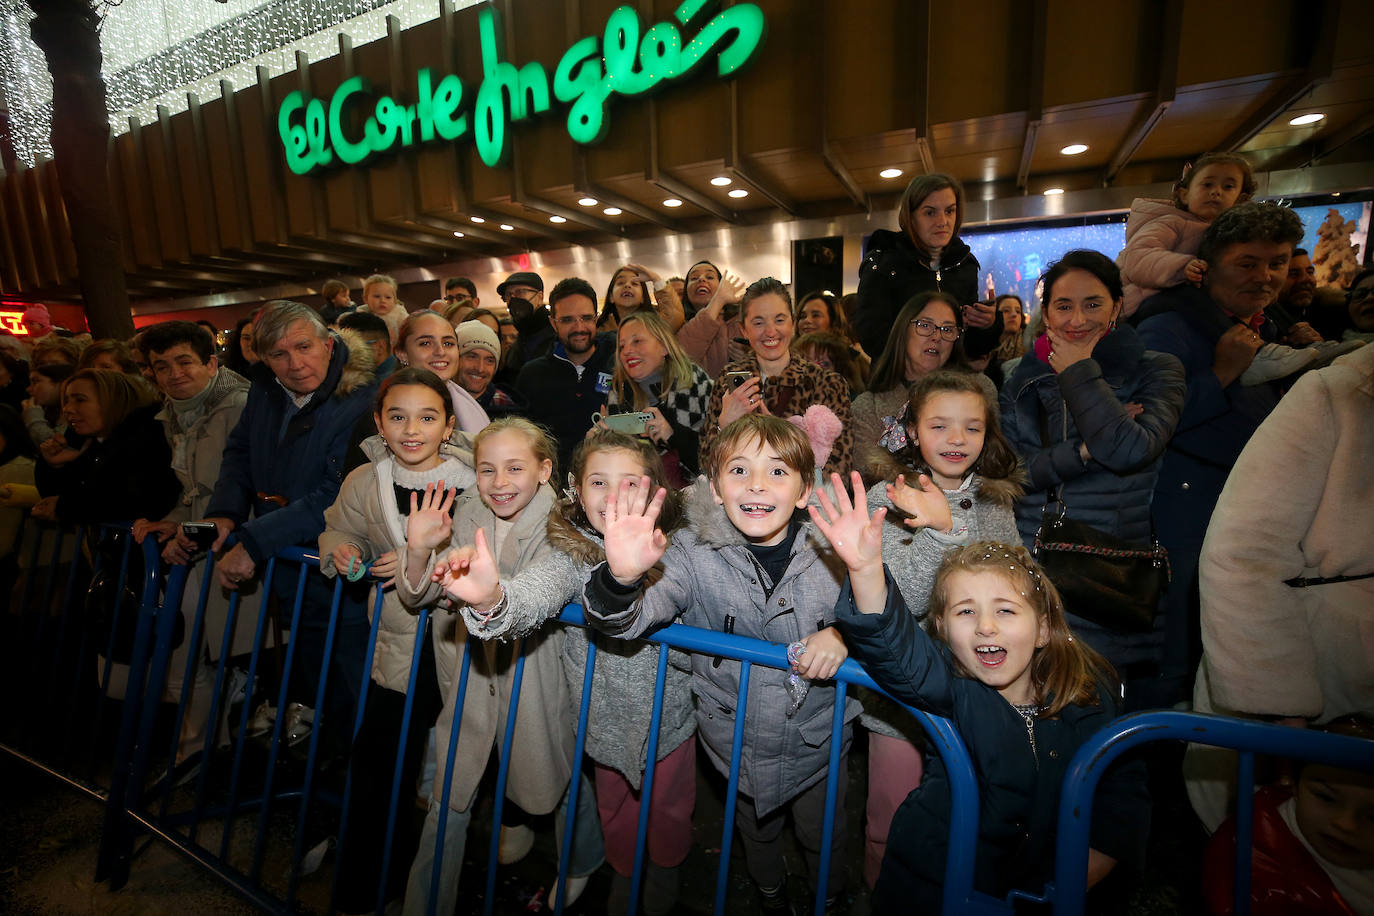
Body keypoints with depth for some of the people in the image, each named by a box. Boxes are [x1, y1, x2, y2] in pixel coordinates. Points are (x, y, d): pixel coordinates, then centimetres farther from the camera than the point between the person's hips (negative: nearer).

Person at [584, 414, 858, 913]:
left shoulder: (830, 550, -18)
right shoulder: (694, 553, -21)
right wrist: (621, 578, -55)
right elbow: (631, 617, -33)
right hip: (738, 739, 0)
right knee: (756, 830, 29)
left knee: (823, 836, 26)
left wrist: (844, 634, -27)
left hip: (818, 739, 0)